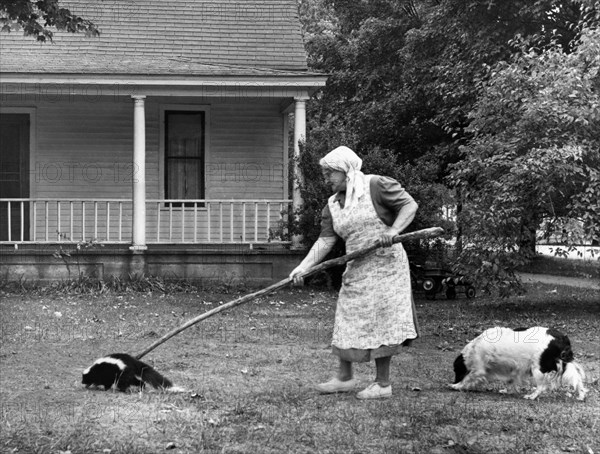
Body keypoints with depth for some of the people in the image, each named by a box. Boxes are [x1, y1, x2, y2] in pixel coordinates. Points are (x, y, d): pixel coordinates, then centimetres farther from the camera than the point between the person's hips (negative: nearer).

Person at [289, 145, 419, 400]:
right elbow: (325, 240, 2)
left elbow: (410, 204, -9)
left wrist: (393, 230, -23)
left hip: (384, 264, -6)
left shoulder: (377, 186, -9)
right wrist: (303, 267, -11)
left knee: (380, 322, -4)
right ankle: (344, 378, 22)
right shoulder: (332, 206, 8)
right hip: (356, 270, 6)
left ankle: (383, 384, 5)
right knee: (347, 322, 8)